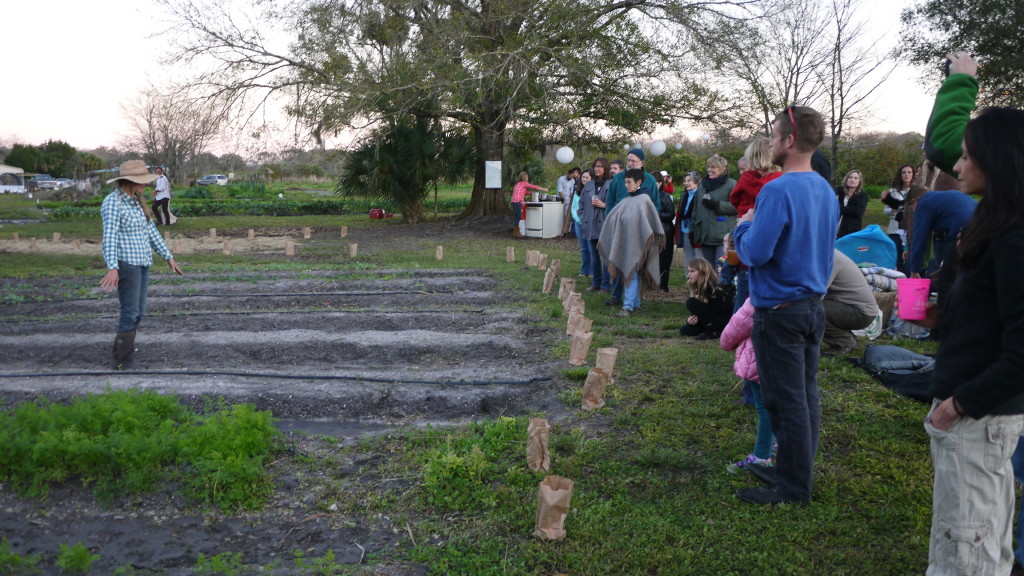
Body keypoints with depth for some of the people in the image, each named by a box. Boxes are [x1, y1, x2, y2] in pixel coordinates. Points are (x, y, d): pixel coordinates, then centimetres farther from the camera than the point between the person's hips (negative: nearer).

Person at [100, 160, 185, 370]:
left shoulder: (136, 201, 14)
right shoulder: (112, 203, -13)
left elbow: (151, 231, 19)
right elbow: (109, 237, -22)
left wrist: (169, 257, 18)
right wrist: (112, 268, -33)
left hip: (142, 263, 9)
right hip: (126, 263, -9)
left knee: (138, 313, 11)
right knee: (130, 313, -4)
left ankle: (118, 358, 21)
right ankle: (127, 362, 5)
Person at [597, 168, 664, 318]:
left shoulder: (644, 200, -8)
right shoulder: (625, 201, 12)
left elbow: (652, 222, -11)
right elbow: (611, 218, 17)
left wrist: (651, 237, -14)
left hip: (636, 243, -7)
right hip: (624, 242, 7)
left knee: (632, 273, -10)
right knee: (628, 273, 11)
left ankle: (628, 306, -13)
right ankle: (635, 303, 21)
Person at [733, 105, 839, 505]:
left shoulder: (778, 191, -20)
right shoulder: (825, 190, 9)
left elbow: (755, 253, -23)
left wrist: (744, 227, -3)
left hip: (780, 310, -9)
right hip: (814, 304, 9)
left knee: (785, 400, 0)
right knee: (806, 395, 16)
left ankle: (792, 487, 10)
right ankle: (797, 472, 29)